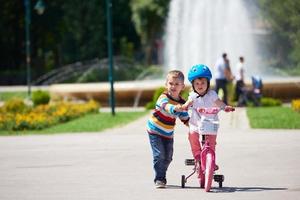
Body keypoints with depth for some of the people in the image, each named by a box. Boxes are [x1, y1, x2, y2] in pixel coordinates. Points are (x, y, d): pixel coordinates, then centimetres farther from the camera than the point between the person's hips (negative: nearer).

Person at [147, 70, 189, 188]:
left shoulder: (182, 103, -6)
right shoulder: (163, 97, -22)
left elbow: (185, 119, 4)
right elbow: (166, 106, -45)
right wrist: (175, 108, -66)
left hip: (168, 134, 5)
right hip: (155, 131, -5)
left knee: (168, 157, 10)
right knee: (159, 155, -14)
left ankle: (161, 177, 30)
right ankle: (159, 179, -5)